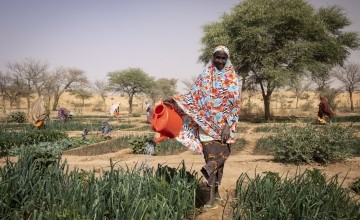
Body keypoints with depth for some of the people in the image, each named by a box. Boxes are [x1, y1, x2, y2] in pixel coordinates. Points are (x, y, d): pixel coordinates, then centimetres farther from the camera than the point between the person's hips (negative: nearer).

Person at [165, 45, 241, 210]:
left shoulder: (232, 78, 2)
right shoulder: (205, 76, 9)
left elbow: (235, 104, -4)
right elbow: (194, 96, 8)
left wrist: (228, 126, -14)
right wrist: (174, 101, -3)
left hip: (223, 125, -1)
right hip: (207, 125, 2)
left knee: (218, 157, -6)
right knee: (212, 158, 0)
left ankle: (214, 195, 2)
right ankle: (215, 195, 7)